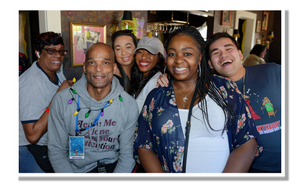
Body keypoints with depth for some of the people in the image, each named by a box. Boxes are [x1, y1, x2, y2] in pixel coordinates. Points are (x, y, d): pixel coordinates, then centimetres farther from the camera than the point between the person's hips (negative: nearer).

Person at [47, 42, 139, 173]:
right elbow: (56, 151, -1)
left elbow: (127, 154, 0)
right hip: (76, 169, 1)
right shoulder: (62, 100, -6)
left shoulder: (129, 105, -5)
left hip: (113, 167, 0)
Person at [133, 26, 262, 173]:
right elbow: (144, 147, 4)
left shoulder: (224, 88, 3)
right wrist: (159, 173, -12)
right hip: (168, 171, 1)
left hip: (225, 171, 0)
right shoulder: (155, 98, 6)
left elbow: (248, 142, -1)